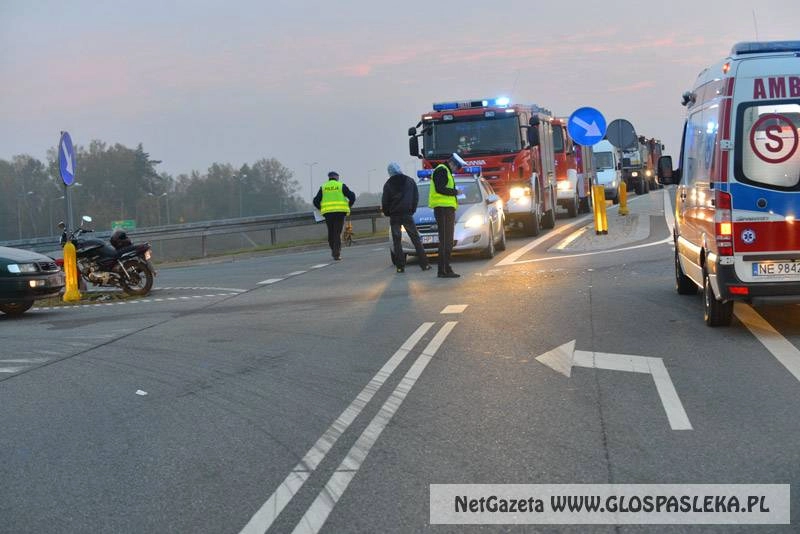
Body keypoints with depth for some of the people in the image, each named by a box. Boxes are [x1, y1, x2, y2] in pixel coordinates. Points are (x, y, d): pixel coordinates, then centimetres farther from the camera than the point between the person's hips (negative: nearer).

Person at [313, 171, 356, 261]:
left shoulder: (323, 187, 10)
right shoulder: (341, 186, 5)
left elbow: (316, 201, 7)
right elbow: (352, 197, -1)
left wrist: (322, 209, 20)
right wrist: (348, 206, 13)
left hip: (328, 213, 2)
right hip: (340, 212, -2)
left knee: (331, 233, 15)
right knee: (338, 233, -2)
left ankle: (333, 251, 17)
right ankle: (337, 254, -9)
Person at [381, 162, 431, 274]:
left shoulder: (388, 184, -1)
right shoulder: (410, 181, 6)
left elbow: (385, 201, -1)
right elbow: (416, 197, 8)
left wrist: (387, 213, 14)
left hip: (394, 216, -1)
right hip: (407, 214, 1)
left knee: (396, 241, 3)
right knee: (415, 239, 4)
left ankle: (400, 266, -3)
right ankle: (424, 264, -2)